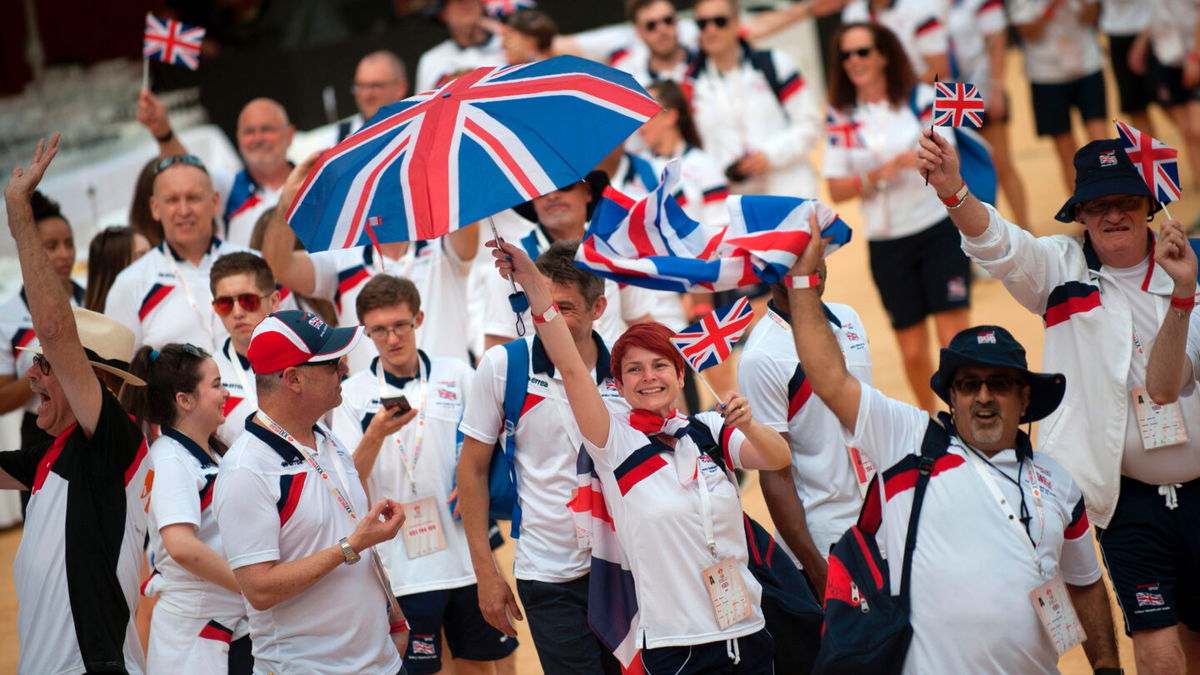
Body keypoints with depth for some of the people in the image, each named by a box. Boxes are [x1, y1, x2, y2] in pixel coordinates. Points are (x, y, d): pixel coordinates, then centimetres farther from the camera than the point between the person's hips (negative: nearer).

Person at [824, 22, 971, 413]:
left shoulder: (921, 99, -4)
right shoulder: (841, 119, 1)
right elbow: (837, 190, -1)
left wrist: (923, 160, -32)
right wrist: (875, 177, -19)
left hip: (939, 231, -2)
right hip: (886, 244, 2)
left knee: (955, 339, -9)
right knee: (912, 351, 6)